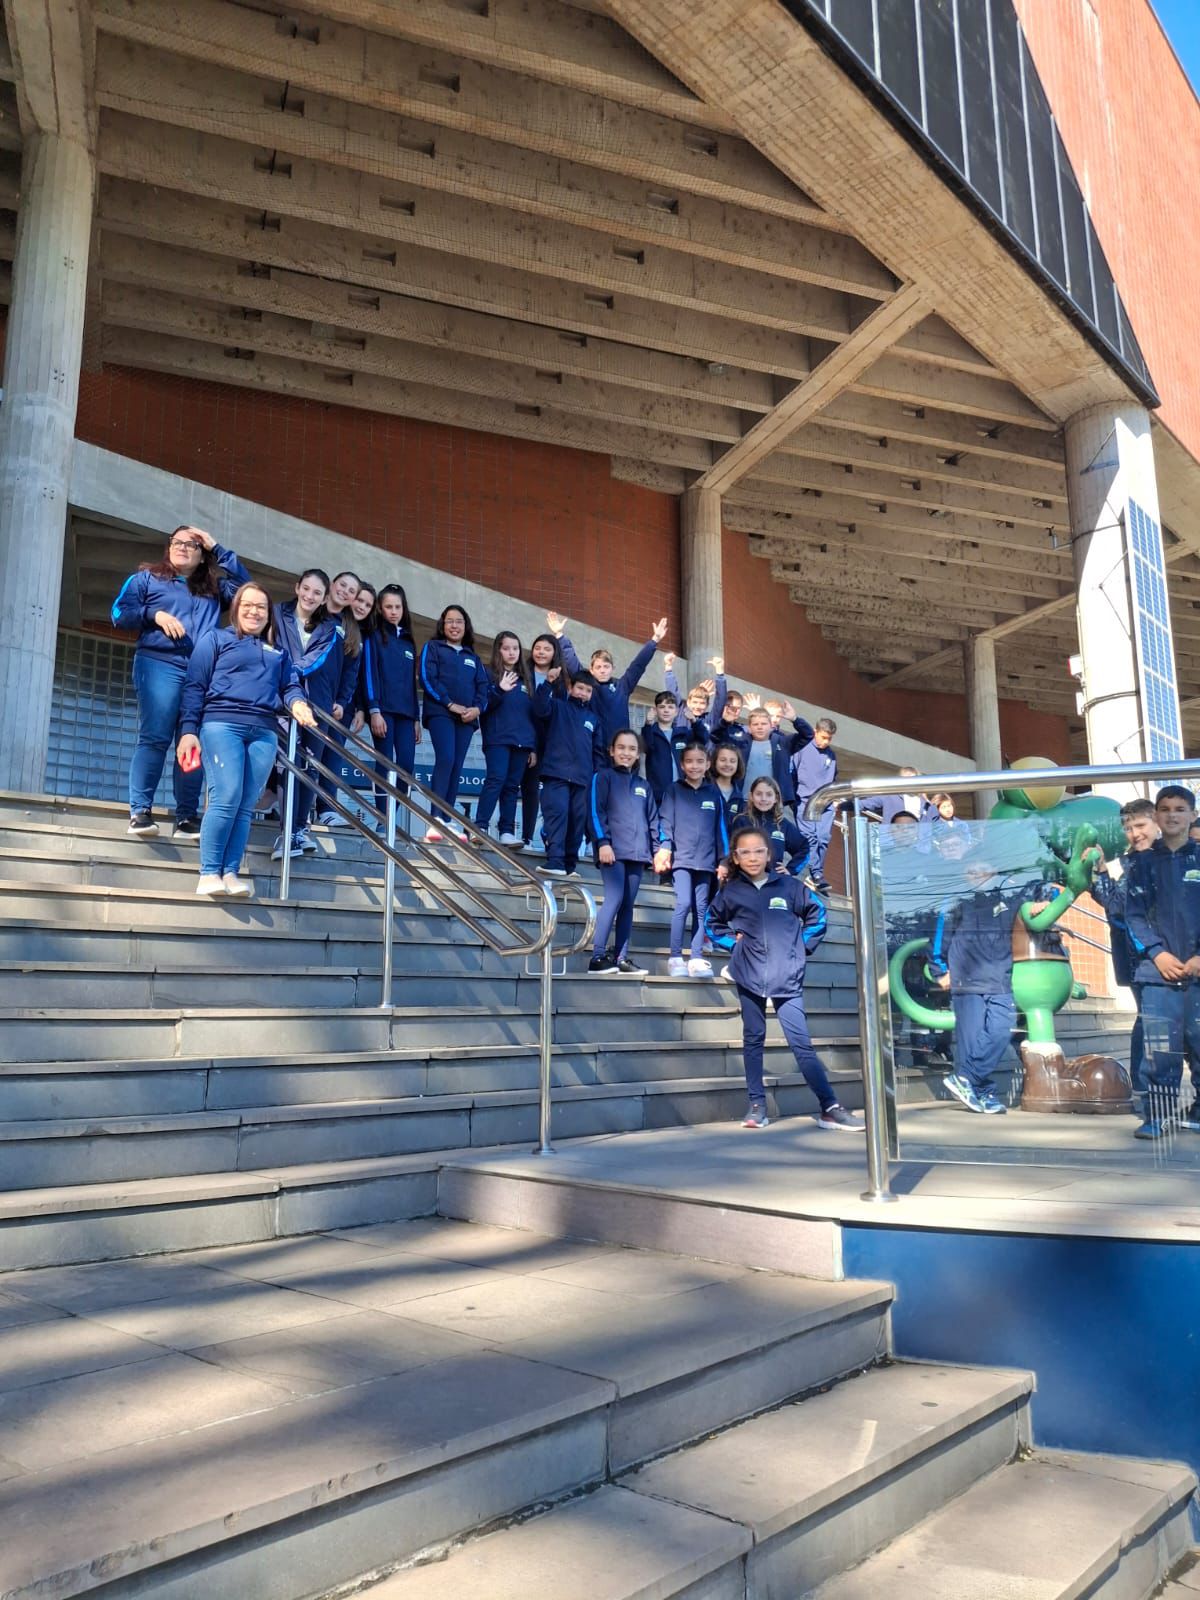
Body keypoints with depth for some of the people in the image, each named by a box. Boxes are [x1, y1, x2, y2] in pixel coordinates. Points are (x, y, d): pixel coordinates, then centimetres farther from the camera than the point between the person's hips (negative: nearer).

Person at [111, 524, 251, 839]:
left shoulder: (213, 587, 24)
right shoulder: (147, 578, 17)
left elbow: (245, 584, 12)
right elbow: (119, 613, 9)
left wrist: (218, 549, 13)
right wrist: (154, 615, -8)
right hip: (159, 665, -3)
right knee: (154, 738, -14)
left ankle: (187, 818, -3)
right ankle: (140, 811, -14)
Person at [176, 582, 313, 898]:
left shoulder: (278, 651, 25)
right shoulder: (216, 638, 13)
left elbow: (290, 685, 16)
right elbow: (194, 686, 5)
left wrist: (296, 702, -9)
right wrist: (188, 730, -5)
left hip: (263, 732, 4)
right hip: (222, 723, -4)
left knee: (246, 806, -2)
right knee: (227, 798, -16)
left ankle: (230, 873, -1)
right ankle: (209, 873, -10)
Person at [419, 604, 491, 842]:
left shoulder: (473, 657, 23)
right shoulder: (432, 648, 11)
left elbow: (484, 687, 14)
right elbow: (427, 679, -3)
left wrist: (477, 708, -7)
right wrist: (450, 704, -13)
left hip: (467, 717, 5)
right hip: (440, 712, -5)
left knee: (456, 767, -1)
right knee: (445, 759, -22)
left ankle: (447, 821, -1)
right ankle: (436, 820, -26)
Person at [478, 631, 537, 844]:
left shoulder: (525, 680, 18)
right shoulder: (490, 675, 5)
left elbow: (533, 714, 17)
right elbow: (483, 705, -5)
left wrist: (534, 747, 11)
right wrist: (500, 690, -21)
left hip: (522, 742, 4)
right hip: (498, 739, -4)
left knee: (512, 786, 3)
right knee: (496, 779, -17)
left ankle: (507, 831, 2)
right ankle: (480, 827, -17)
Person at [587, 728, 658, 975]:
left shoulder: (644, 785, 21)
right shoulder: (602, 776, 5)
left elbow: (653, 819, 20)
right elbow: (595, 812, -5)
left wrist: (659, 848, 10)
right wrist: (602, 842, -16)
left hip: (637, 853, 6)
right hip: (613, 850, -5)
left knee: (627, 905, 4)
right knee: (615, 899, -16)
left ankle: (620, 958, 6)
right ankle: (598, 957, -15)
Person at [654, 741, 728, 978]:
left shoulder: (714, 793, 11)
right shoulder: (674, 791, 6)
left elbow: (721, 827, 13)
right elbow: (665, 821, 1)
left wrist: (724, 859, 10)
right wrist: (664, 848, -12)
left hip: (706, 860, 3)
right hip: (681, 858, -3)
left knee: (701, 909, 3)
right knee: (683, 904, -13)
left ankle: (697, 958, 6)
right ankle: (675, 958, -7)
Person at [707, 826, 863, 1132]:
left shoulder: (789, 886, 2)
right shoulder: (729, 891, 4)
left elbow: (817, 915, 14)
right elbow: (713, 922, 20)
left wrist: (803, 946, 5)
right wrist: (731, 943, 6)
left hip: (787, 977, -1)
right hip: (749, 976, 1)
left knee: (802, 1042, -4)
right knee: (753, 1039, 8)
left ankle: (829, 1108, -1)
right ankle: (756, 1105, 16)